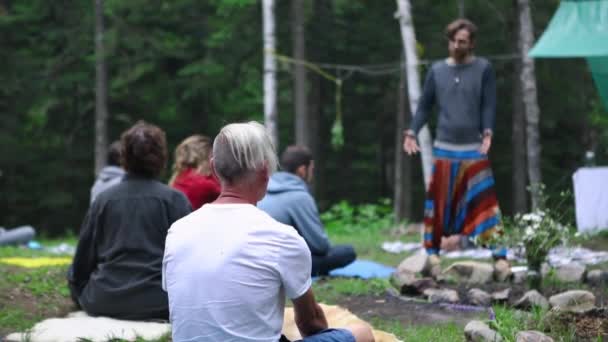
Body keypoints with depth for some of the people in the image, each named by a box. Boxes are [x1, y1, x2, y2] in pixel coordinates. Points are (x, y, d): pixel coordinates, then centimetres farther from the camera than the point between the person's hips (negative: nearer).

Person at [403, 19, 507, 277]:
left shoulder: (483, 68, 3)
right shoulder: (437, 70, 9)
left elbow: (489, 105, 0)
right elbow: (425, 106, 12)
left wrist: (488, 132, -15)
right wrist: (412, 132, -1)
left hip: (474, 149, -2)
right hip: (444, 148, 2)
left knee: (483, 200, -7)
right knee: (439, 202, 2)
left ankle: (499, 254, -6)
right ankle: (433, 251, 10)